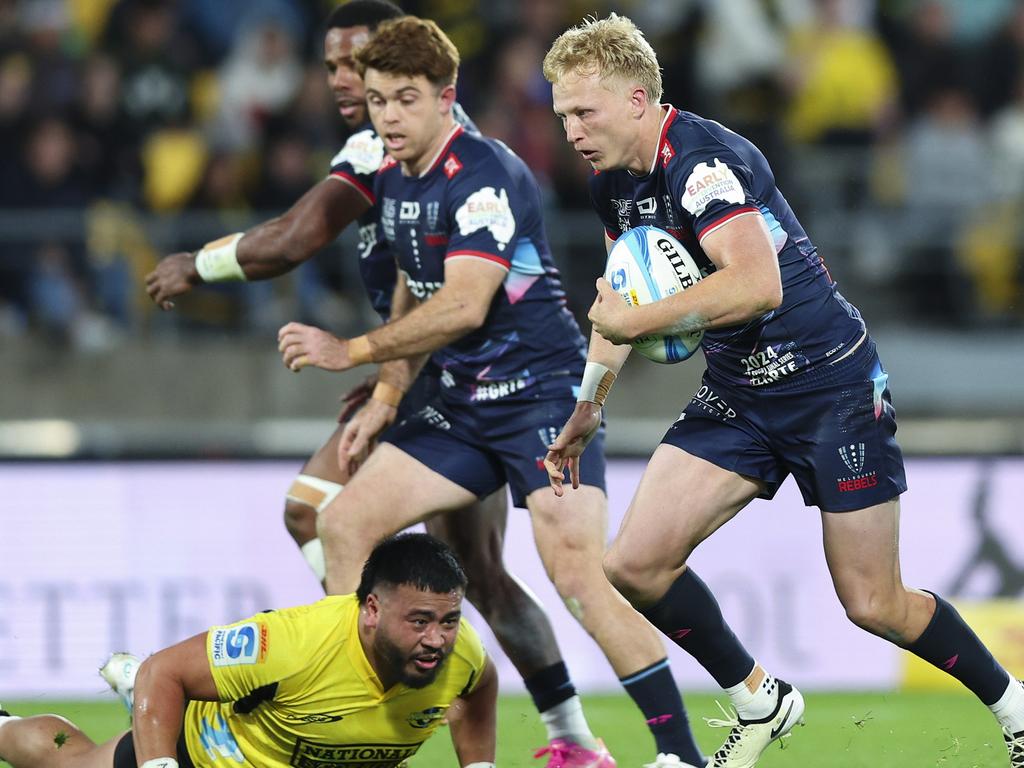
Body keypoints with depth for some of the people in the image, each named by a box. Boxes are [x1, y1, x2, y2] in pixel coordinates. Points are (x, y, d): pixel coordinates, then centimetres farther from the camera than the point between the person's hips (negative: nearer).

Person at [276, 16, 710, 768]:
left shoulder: (484, 176, -19)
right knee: (345, 523, 0)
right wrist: (387, 395, 20)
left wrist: (354, 351, -24)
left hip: (544, 392, -9)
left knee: (578, 575, -20)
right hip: (464, 404, 9)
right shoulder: (392, 179, 9)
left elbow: (463, 306, -27)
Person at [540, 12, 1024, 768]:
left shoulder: (702, 159, -24)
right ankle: (759, 703, 13)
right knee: (636, 564, -6)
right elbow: (625, 292, 20)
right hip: (737, 395, 8)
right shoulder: (615, 181, 3)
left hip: (832, 384, -8)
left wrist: (636, 322, -34)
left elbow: (757, 285, -39)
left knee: (874, 605, -3)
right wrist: (588, 410, 20)